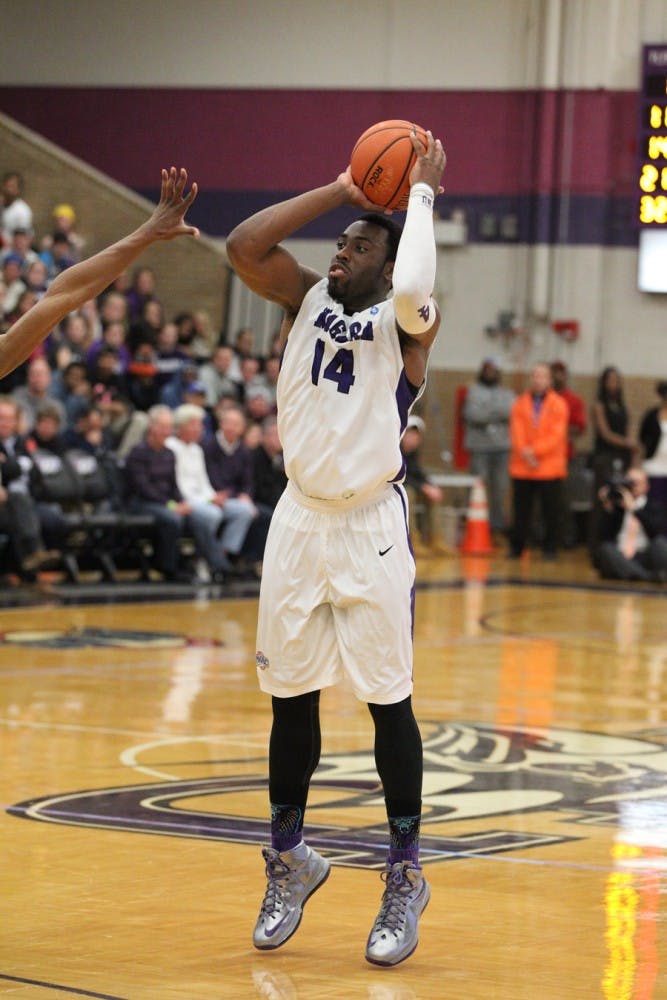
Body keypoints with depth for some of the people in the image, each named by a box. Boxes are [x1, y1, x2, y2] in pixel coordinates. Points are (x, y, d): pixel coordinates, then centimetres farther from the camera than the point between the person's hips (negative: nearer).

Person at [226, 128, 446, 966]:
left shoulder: (404, 322, -5)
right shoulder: (308, 299, 7)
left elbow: (413, 288, -30)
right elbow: (243, 246, -8)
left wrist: (420, 194, -17)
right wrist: (338, 191, -6)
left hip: (370, 528, -4)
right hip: (298, 521, 4)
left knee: (389, 701, 0)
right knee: (291, 698, 10)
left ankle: (405, 879, 11)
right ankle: (290, 861, 26)